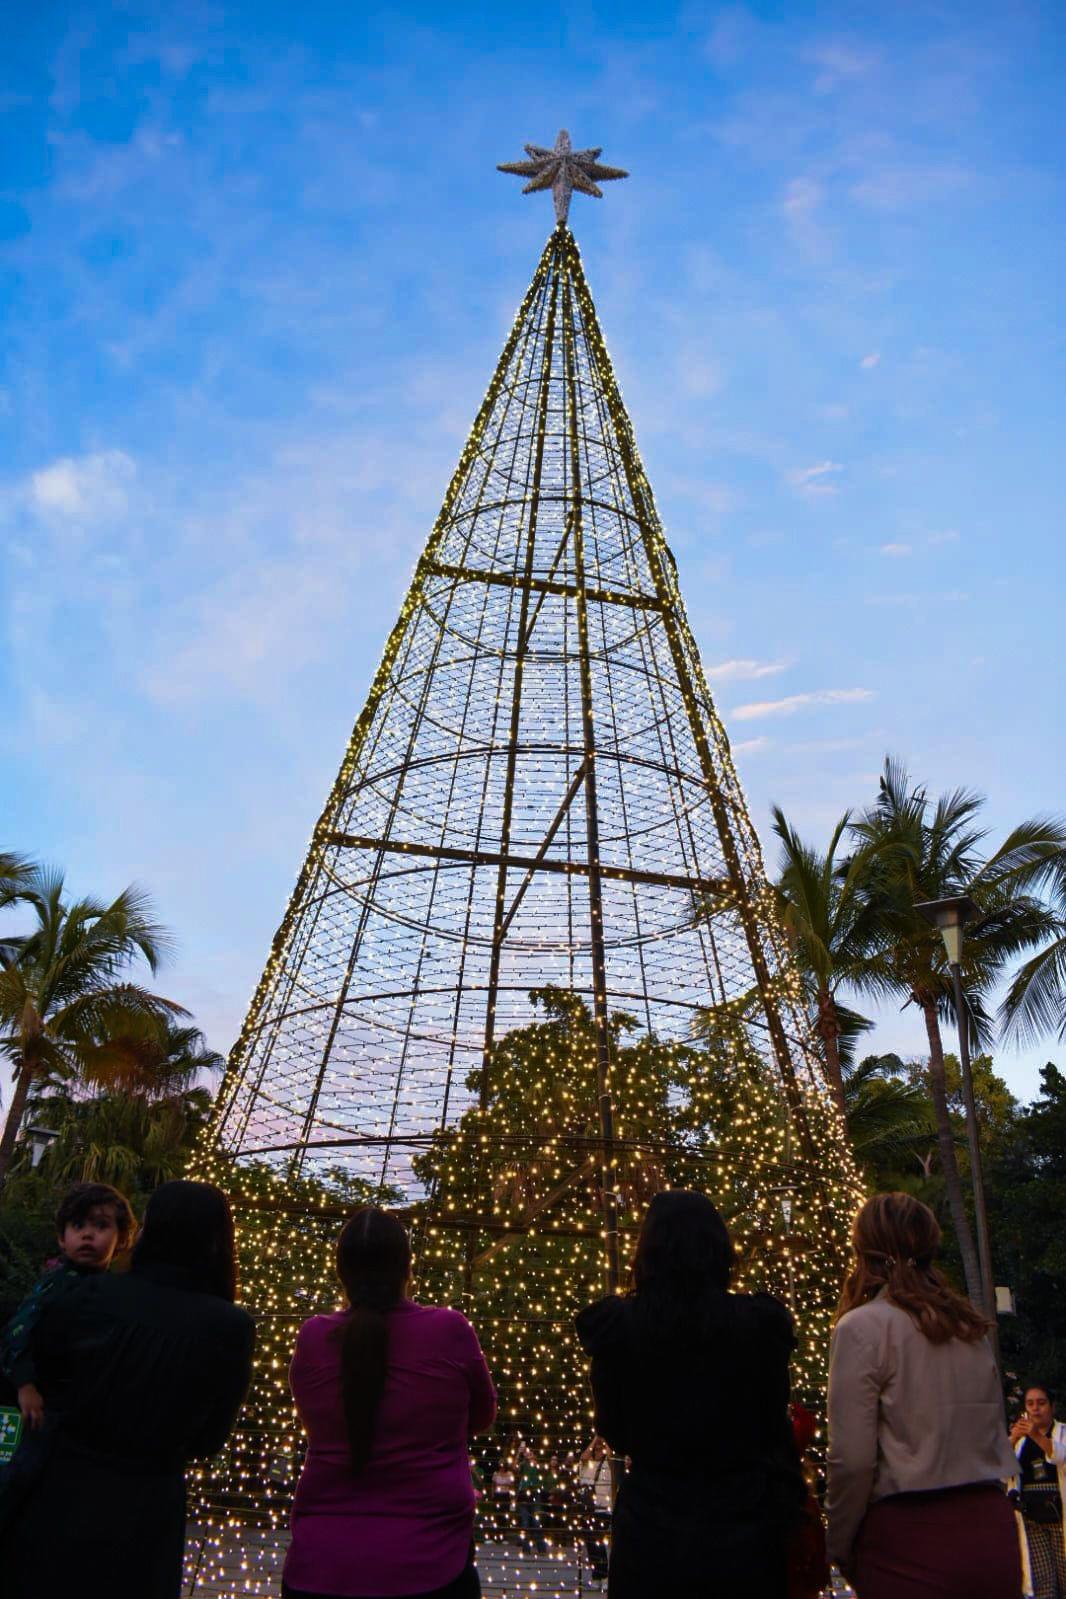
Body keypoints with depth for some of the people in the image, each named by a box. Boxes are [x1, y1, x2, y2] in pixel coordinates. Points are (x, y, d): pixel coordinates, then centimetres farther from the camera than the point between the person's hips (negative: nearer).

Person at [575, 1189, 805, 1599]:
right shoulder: (760, 1323, -12)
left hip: (651, 1533, 0)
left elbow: (614, 1434, 1)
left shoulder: (617, 1326, -11)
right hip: (741, 1525, 0)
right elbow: (774, 1430, -4)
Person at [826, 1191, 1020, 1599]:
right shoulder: (973, 1328, 9)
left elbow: (853, 1459, -13)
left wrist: (840, 1548, -1)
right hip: (992, 1533, 6)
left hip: (912, 1539, -6)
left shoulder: (862, 1327, -10)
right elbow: (994, 1437, 12)